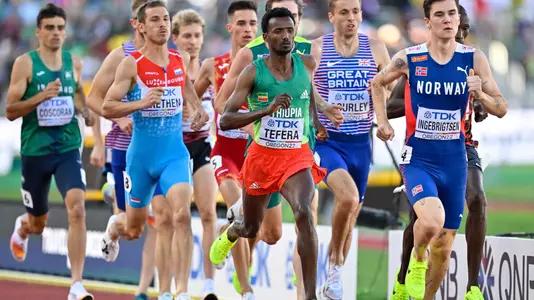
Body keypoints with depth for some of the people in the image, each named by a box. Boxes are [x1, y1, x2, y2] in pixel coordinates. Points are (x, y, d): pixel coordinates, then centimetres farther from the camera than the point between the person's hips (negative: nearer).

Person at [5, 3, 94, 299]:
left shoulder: (74, 63, 6)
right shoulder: (25, 63, -6)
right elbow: (10, 111, -9)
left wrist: (87, 113, 8)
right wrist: (41, 96, -24)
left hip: (68, 149, 1)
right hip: (35, 151, -1)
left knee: (77, 210, -22)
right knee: (38, 224, 14)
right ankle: (22, 228, 54)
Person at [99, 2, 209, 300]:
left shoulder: (181, 59, 2)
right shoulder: (131, 64, -11)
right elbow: (107, 108, -13)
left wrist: (199, 107, 9)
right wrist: (141, 103, -26)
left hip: (175, 154, 2)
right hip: (141, 156, -1)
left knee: (182, 214, -23)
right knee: (134, 230, 15)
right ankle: (114, 227, 54)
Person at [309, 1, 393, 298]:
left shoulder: (376, 49, 3)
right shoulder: (316, 49, -4)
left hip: (360, 143, 4)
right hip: (327, 140, -4)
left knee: (350, 216, 11)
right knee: (348, 196, -28)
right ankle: (335, 266, -9)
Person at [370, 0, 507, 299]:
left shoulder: (474, 59, -4)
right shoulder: (409, 59, -6)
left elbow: (501, 109, -2)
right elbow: (377, 83, 14)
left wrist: (481, 95, -22)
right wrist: (383, 120, 2)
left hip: (454, 161, 3)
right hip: (418, 158, -3)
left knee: (443, 249, 9)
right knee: (432, 221, -30)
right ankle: (417, 260, 3)